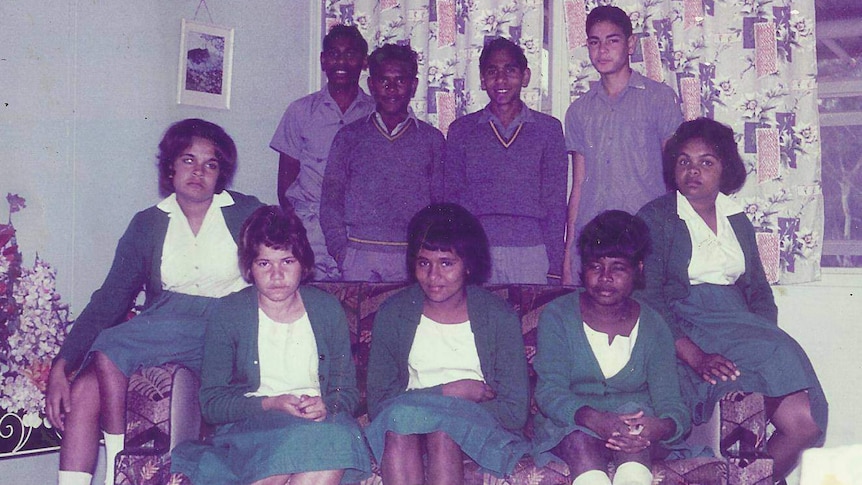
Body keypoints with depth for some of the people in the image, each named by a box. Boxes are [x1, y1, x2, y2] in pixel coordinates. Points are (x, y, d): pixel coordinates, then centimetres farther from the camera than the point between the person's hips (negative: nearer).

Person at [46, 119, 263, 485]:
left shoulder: (248, 213, 7)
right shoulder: (147, 224, 11)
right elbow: (109, 300, 6)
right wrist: (61, 365, -5)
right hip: (160, 328, 4)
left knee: (110, 346, -25)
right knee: (82, 391, -19)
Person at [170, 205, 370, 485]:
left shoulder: (327, 309, 9)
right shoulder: (229, 313, 3)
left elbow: (348, 391, 11)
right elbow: (211, 403, 0)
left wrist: (325, 406, -13)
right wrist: (270, 404, -16)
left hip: (322, 422, 2)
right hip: (249, 425, -2)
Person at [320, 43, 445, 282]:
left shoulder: (432, 139, 11)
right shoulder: (349, 136, 10)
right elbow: (330, 199, 9)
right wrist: (339, 249, -3)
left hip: (414, 256, 0)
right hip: (359, 256, 0)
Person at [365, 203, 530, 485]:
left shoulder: (499, 317, 3)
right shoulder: (393, 313, 7)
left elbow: (515, 412, -2)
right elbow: (377, 402, 0)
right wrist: (449, 392, -9)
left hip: (479, 428, -1)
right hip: (405, 421, 1)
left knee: (442, 430, -35)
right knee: (400, 417, -34)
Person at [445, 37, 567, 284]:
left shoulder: (549, 129, 10)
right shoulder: (461, 130, 11)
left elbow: (556, 204, 7)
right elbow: (453, 199, 10)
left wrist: (554, 267, 0)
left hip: (532, 253, 0)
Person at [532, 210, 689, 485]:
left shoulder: (653, 327, 7)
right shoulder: (557, 316, 2)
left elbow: (671, 403, -4)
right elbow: (549, 391, -11)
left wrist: (660, 428, -31)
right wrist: (595, 420, -34)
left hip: (640, 442, 1)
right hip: (569, 426, -1)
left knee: (635, 411, -33)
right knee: (580, 436, -36)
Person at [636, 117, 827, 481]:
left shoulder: (739, 222, 21)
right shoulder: (655, 217, 4)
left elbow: (760, 291, 18)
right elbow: (650, 298, -7)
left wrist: (764, 338, -6)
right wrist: (696, 356, -21)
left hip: (739, 325, 5)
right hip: (684, 333, -5)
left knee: (806, 421, -19)